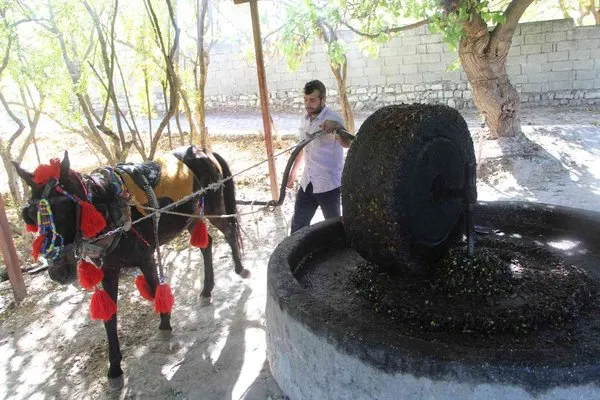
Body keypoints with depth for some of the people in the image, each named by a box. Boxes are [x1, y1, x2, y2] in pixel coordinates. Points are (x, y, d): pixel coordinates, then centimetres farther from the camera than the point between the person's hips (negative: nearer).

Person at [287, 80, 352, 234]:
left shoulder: (332, 118, -18)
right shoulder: (305, 119, 6)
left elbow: (346, 143, -38)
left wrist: (336, 127, -58)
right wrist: (293, 171, 25)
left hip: (329, 184, -7)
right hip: (307, 182, 7)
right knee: (298, 223, 14)